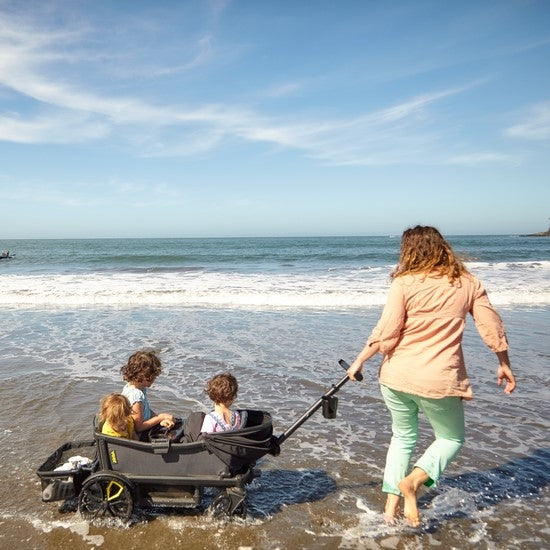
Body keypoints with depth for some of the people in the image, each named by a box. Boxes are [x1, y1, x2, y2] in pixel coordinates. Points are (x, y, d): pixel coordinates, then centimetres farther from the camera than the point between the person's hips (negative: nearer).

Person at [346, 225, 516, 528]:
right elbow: (492, 327, 3)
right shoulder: (468, 283, 2)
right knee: (451, 438, 22)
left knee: (403, 437, 22)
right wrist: (504, 364, 18)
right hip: (439, 381, 0)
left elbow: (385, 334, -11)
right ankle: (413, 479, -1)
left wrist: (359, 361, 2)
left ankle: (391, 504, 21)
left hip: (396, 376, 1)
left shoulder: (404, 283, -6)